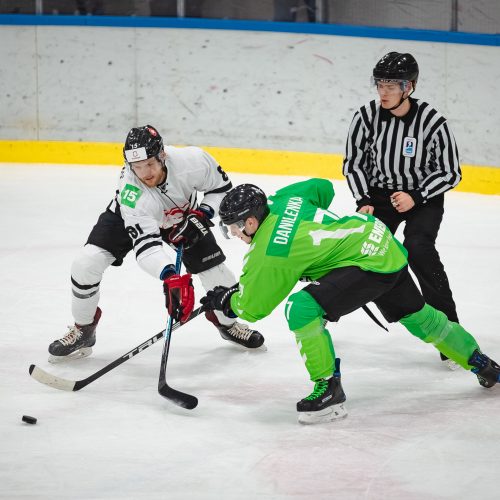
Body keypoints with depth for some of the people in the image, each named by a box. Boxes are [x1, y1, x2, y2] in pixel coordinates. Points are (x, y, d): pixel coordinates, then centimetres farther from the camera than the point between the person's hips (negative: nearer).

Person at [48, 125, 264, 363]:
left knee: (214, 268, -5)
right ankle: (83, 330, 6)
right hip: (131, 218, -2)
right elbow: (145, 244, -47)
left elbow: (221, 187, -15)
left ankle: (227, 322, 28)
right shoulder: (130, 193, -40)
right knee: (86, 263, -17)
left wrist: (200, 215, -27)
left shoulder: (192, 160, -36)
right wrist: (171, 278, -61)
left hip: (182, 216, 2)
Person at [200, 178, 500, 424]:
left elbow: (253, 307, -9)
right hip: (388, 246, 10)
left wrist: (225, 300, 10)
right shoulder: (282, 199, 1)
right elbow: (323, 188, 19)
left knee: (302, 309, -22)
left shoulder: (269, 253, -19)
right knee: (415, 314, 29)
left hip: (370, 263, -10)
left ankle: (330, 390, -12)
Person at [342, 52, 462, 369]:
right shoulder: (367, 117, -13)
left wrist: (416, 197, -24)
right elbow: (353, 163, 0)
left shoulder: (432, 122, -21)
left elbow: (451, 173, -13)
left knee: (418, 249, -25)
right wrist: (363, 201, -11)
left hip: (424, 197, -3)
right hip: (379, 193, 3)